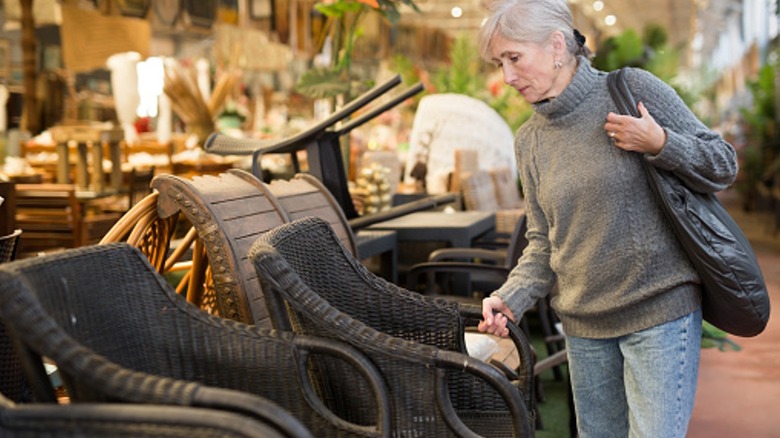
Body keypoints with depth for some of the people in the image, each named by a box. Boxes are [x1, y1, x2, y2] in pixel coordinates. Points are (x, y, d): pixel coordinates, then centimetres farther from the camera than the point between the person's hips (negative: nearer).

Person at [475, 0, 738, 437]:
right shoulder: (530, 140, 6)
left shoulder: (633, 89, -9)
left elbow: (724, 166, -4)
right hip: (583, 322, 5)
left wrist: (660, 144, -21)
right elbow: (544, 242, 9)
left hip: (659, 310, -5)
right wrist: (510, 298, -7)